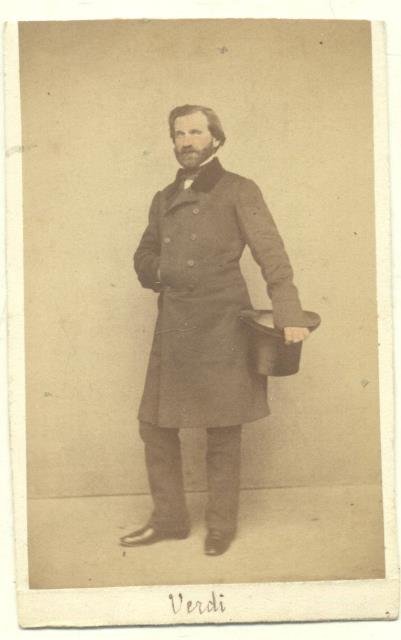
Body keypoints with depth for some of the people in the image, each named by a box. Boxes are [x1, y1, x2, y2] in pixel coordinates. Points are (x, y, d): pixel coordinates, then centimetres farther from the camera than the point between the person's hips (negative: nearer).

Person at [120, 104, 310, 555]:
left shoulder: (237, 191, 0)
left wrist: (289, 315, -19)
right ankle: (169, 518, 21)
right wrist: (157, 272, 2)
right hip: (173, 327, 6)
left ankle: (221, 525, 14)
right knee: (155, 425, 7)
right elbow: (145, 256, 27)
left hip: (220, 326, -5)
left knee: (222, 433, 1)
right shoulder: (164, 200, 17)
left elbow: (270, 253, -7)